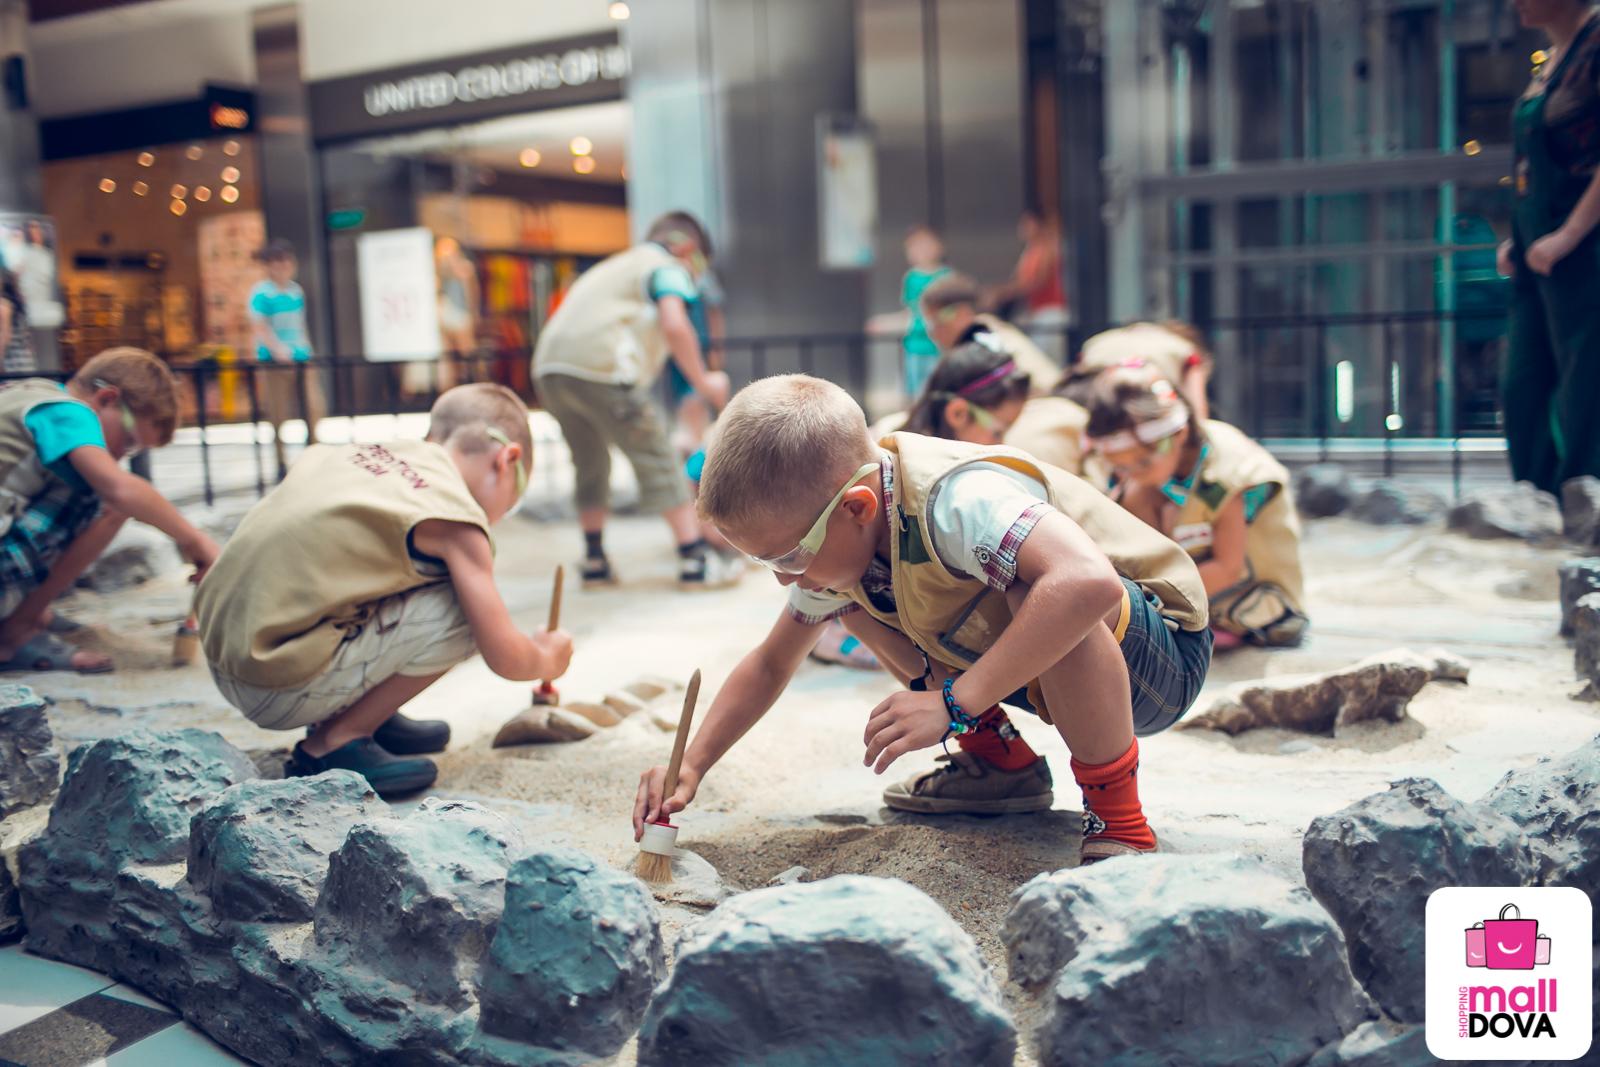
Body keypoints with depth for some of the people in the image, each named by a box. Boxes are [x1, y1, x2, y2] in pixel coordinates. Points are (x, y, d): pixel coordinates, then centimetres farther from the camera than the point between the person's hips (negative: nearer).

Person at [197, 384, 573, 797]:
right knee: (466, 609, -7)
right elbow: (504, 657, -5)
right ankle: (333, 742, -1)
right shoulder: (457, 516, -7)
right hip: (281, 691, -8)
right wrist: (547, 659, 17)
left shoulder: (357, 452, 12)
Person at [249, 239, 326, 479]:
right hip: (274, 361, -6)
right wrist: (277, 350, -26)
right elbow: (260, 328, -14)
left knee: (315, 410, 0)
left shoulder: (296, 291, 12)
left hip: (301, 359, 6)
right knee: (279, 417, 0)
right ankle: (281, 466, 10)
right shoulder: (262, 293, -7)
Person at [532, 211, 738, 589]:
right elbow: (675, 326, -11)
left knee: (590, 464, 21)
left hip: (549, 366, 8)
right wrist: (703, 382, -2)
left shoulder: (615, 265, 34)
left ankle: (594, 560, 24)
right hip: (600, 368, -8)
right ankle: (695, 558, -2)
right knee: (657, 458, -1)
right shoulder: (667, 267, 8)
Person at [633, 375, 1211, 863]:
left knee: (1061, 601, -41)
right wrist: (690, 765, -6)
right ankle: (1001, 761, 8)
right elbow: (770, 664, 6)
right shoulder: (846, 539, -7)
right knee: (855, 594, 2)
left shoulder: (959, 502, -35)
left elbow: (1090, 583, -53)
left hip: (1158, 652, -8)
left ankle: (1117, 817, -20)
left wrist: (956, 702, -47)